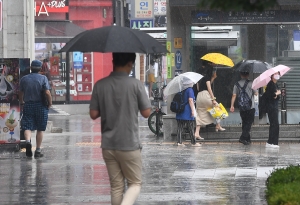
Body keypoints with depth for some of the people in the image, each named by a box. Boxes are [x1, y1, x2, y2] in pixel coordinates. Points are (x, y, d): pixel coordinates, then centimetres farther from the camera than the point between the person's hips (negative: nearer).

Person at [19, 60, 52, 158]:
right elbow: (47, 92, -13)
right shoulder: (43, 78, -4)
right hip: (40, 106, -1)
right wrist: (50, 103, 1)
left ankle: (28, 141, -31)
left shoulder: (24, 79, 3)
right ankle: (38, 150, 10)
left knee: (27, 127, -1)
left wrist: (22, 102, 28)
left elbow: (21, 93, 10)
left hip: (28, 105, 1)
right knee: (40, 129, 8)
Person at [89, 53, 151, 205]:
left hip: (108, 145, 3)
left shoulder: (100, 85, -2)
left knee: (116, 186, 12)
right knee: (135, 183, 8)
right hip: (129, 145, -3)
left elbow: (93, 114, 0)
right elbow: (146, 113, -5)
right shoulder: (135, 85, -10)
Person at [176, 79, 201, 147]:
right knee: (191, 128, 0)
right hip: (188, 113, -6)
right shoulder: (190, 90, -9)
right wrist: (193, 110, -17)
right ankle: (193, 142, 4)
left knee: (180, 127, 4)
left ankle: (179, 142, -1)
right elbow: (190, 100, -17)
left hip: (180, 112, 6)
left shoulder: (182, 91, 12)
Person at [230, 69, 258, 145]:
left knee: (244, 122, 15)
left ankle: (247, 139, 18)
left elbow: (234, 95, 1)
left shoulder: (237, 84, 3)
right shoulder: (250, 83, -8)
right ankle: (242, 138, -14)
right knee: (249, 123, -1)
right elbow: (256, 93, -2)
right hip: (250, 107, -4)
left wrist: (232, 106, 5)